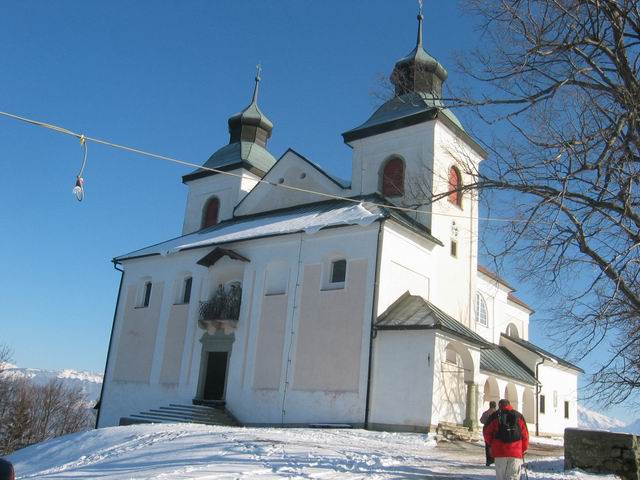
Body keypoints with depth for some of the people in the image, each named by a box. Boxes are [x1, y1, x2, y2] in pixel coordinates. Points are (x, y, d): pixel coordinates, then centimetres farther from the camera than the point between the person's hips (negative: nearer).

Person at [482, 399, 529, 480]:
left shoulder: (494, 416, 4)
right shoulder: (519, 416, 9)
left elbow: (486, 432, 1)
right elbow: (525, 435, 8)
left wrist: (491, 444, 17)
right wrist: (523, 450, 17)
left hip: (499, 452, 0)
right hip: (516, 452, 0)